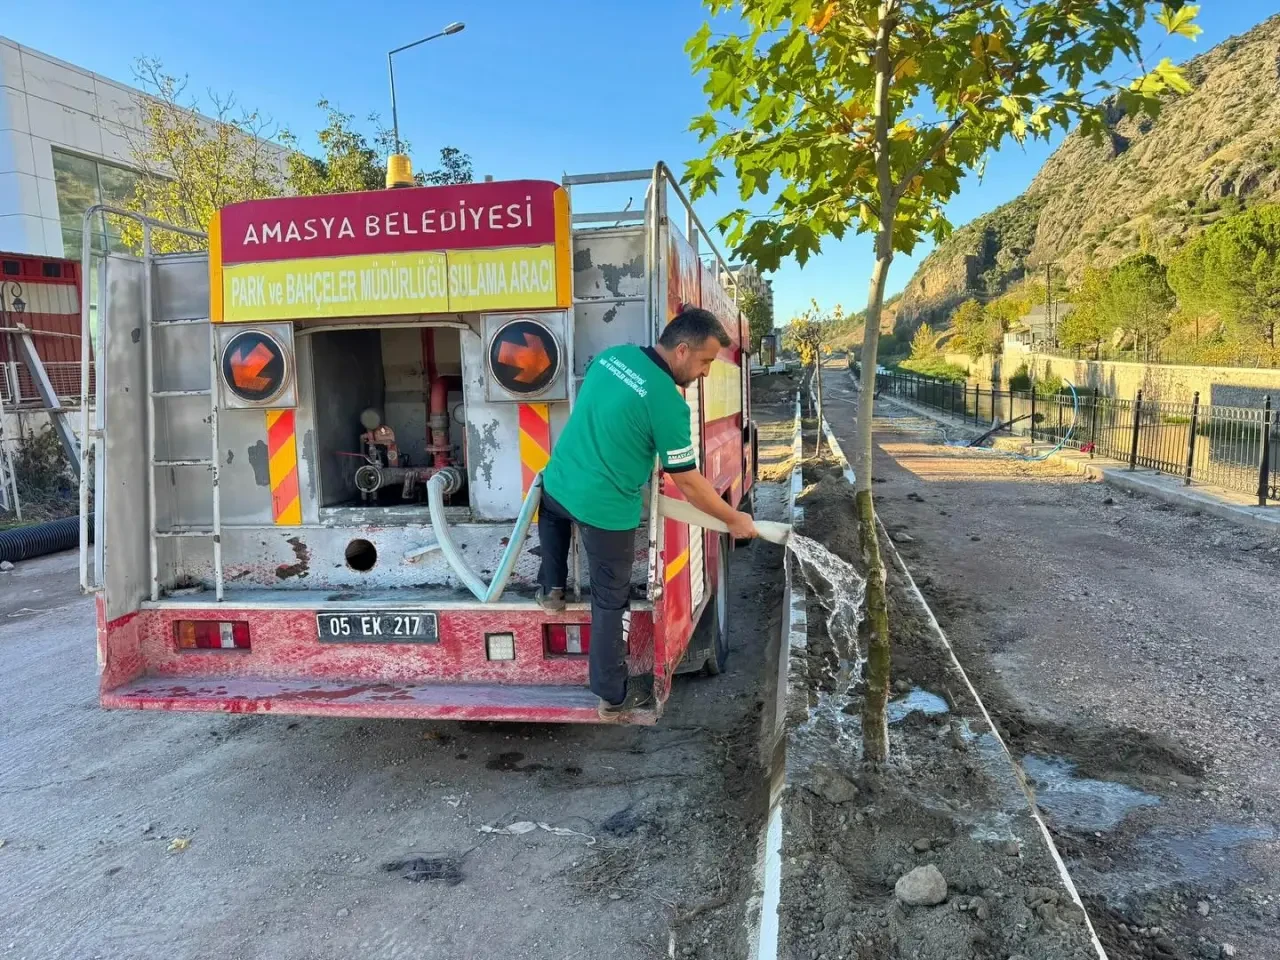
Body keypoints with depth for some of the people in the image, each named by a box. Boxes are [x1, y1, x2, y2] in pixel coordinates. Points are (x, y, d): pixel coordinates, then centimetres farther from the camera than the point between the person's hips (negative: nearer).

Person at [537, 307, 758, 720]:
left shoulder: (613, 355, 1)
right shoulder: (667, 402, -20)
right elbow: (688, 484, -13)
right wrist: (734, 520, 0)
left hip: (556, 482, 6)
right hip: (605, 509, -6)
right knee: (611, 601, 9)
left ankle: (551, 588, 41)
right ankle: (613, 696, 21)